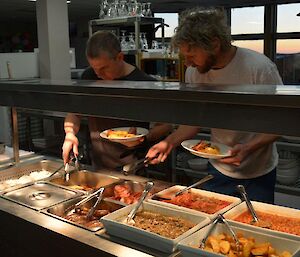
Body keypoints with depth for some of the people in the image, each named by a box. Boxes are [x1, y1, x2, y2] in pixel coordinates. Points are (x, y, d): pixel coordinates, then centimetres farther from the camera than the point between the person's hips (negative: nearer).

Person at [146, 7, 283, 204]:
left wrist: (248, 148, -30)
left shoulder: (260, 68, -24)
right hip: (218, 171, 4)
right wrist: (170, 142, -14)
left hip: (258, 174, -3)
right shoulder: (194, 72, -10)